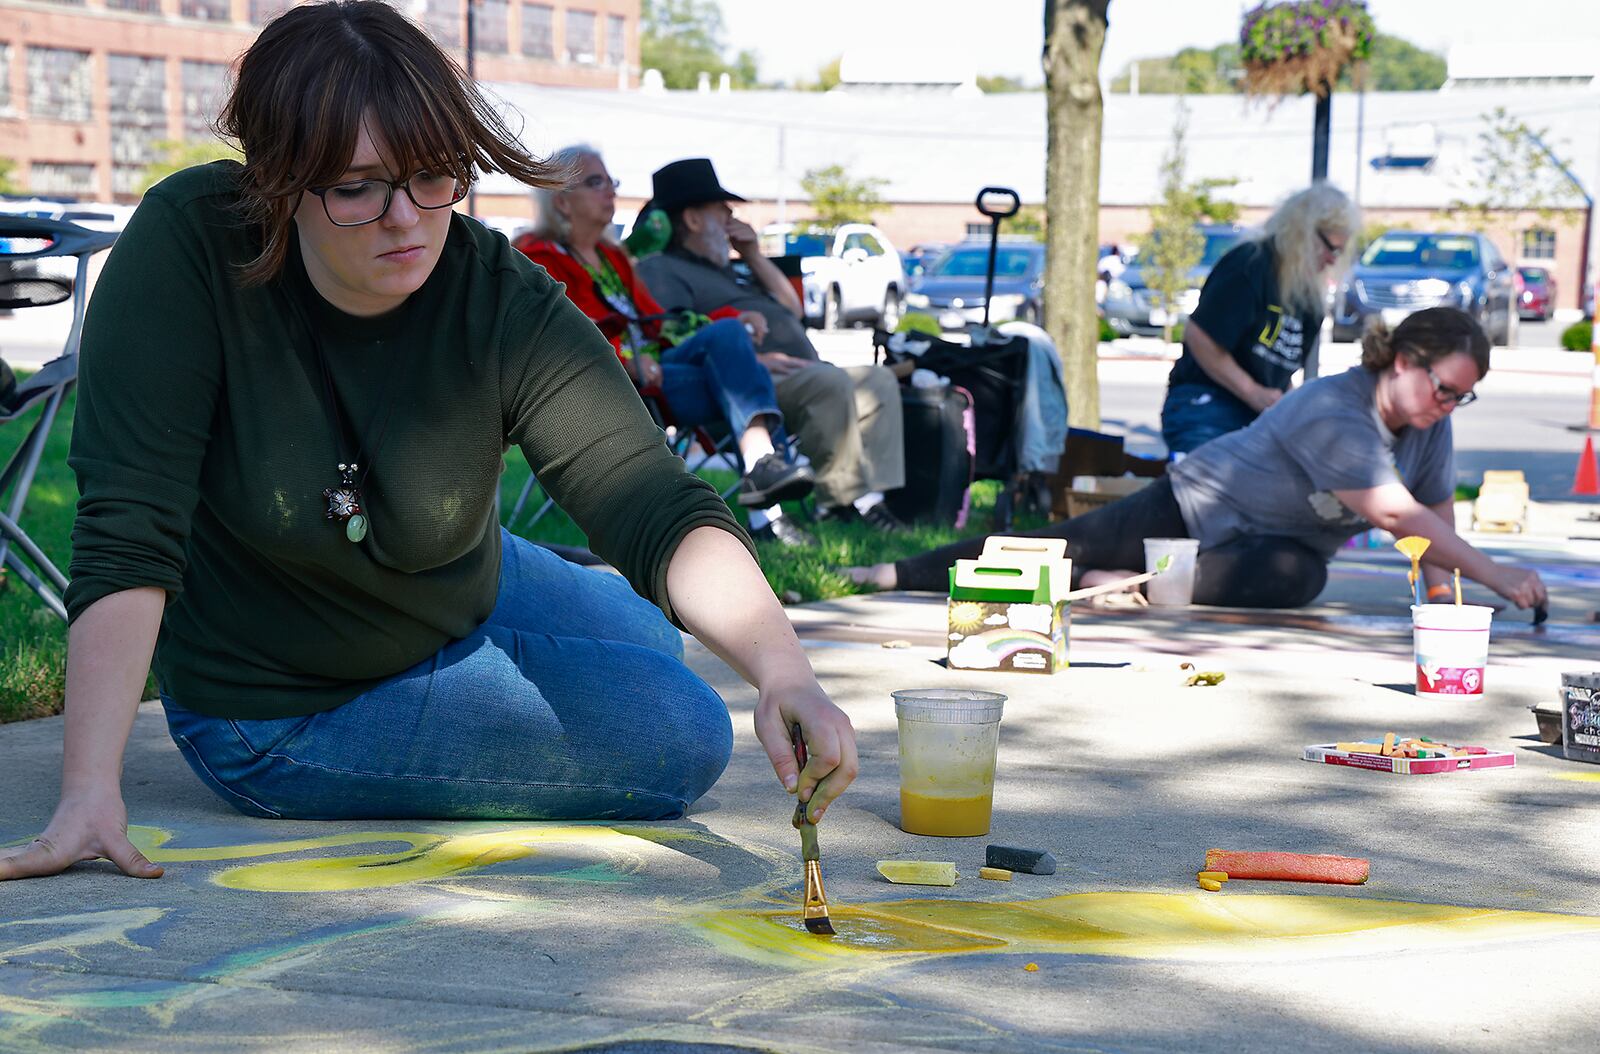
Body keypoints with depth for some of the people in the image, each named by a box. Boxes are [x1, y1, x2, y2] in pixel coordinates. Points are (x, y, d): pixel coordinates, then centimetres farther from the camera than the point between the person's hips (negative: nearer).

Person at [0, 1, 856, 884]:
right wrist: (89, 793, -39)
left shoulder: (506, 309, -23)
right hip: (282, 710, -4)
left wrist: (782, 669, -52)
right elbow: (128, 531, -32)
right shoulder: (188, 246, -30)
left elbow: (653, 504, -33)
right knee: (682, 741, -11)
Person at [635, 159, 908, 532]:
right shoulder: (661, 271, 3)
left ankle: (870, 495, -14)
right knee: (830, 382, -33)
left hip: (797, 376, 10)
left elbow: (793, 310, 33)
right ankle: (841, 499, -28)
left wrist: (754, 257, 21)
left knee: (879, 380, 1)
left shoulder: (722, 270, 34)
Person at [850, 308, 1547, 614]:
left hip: (1266, 544, 7)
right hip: (1195, 504, -7)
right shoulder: (1333, 415, -32)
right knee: (1052, 549, -12)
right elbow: (1399, 515, -39)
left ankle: (1132, 587, -14)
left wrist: (1437, 579, -11)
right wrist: (1497, 577, -41)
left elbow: (1439, 508, 7)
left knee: (1300, 577, -27)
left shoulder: (1428, 422, -6)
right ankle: (894, 576, 0)